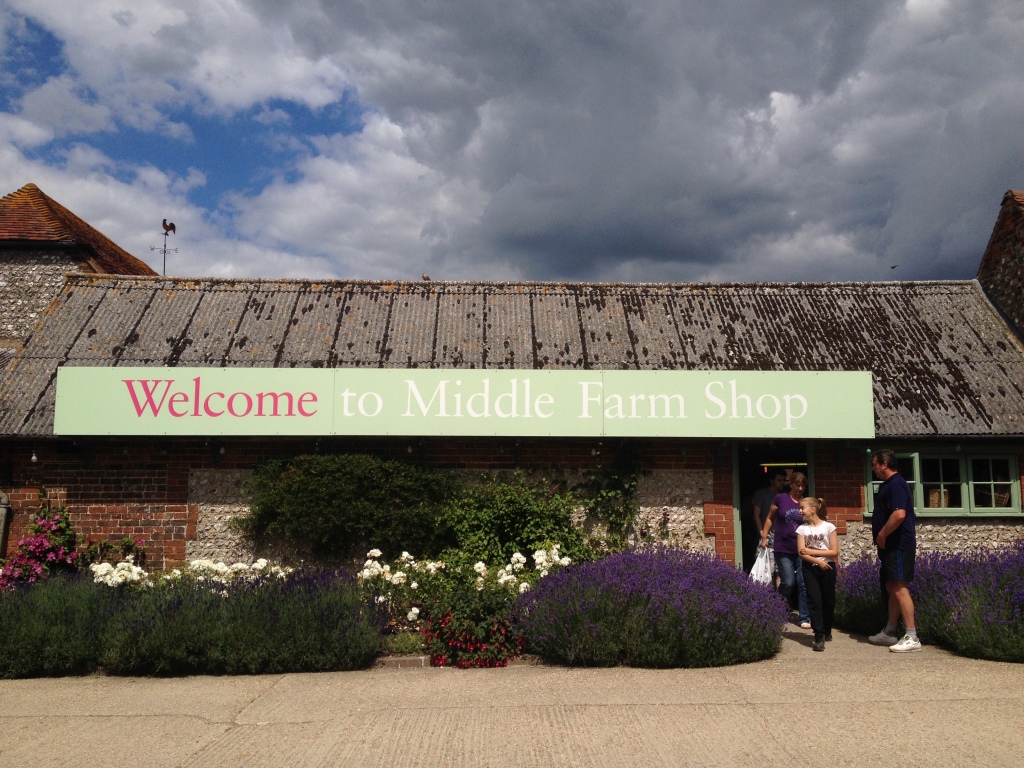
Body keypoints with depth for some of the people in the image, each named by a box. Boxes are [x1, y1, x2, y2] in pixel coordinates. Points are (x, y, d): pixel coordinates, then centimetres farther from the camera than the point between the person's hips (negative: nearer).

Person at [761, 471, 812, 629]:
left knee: (803, 585, 2)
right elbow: (770, 518, 7)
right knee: (788, 583, -1)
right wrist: (764, 536, 2)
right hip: (783, 550, -2)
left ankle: (805, 618, 11)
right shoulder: (780, 499, -2)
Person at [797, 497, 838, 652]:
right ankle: (819, 637, -5)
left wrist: (812, 551, -12)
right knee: (814, 601, -7)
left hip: (828, 568, -1)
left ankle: (827, 632, 29)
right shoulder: (802, 529, 1)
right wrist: (818, 561, -17)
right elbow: (801, 553, -4)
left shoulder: (829, 527, -5)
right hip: (810, 569, 1)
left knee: (828, 601, 9)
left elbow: (834, 552, -7)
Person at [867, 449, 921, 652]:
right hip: (890, 546, 11)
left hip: (898, 546, -11)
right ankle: (889, 633, 22)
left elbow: (899, 514, -27)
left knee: (900, 589, -11)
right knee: (891, 589, 14)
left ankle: (911, 637, -8)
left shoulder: (896, 484, -15)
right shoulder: (888, 484, 17)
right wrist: (881, 537, 17)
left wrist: (882, 535, -18)